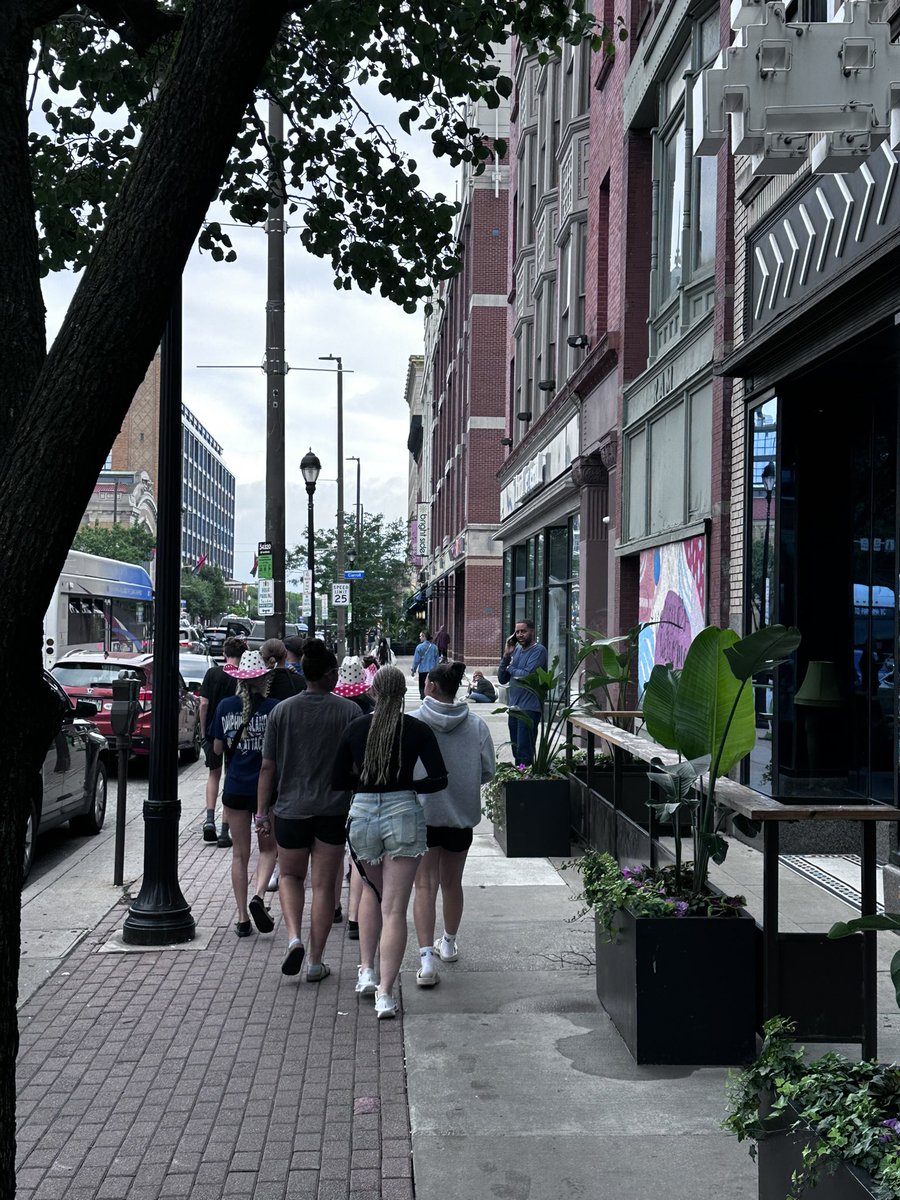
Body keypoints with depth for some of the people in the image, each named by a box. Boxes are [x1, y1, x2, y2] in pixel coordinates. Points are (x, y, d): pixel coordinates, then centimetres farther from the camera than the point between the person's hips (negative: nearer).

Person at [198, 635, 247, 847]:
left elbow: (203, 704, -3)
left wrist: (203, 731, 7)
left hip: (212, 732, 2)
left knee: (214, 775, 21)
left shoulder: (212, 673, -2)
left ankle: (210, 819, 4)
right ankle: (224, 832, 4)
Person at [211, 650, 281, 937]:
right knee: (268, 848, 14)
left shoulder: (226, 706, -2)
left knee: (240, 853, 11)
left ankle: (243, 918, 11)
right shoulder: (274, 708, -9)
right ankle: (258, 896, -10)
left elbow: (218, 748, 4)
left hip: (235, 788, 2)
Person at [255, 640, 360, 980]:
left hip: (290, 808, 1)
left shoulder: (282, 711, -3)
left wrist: (262, 812, 6)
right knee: (324, 884, 9)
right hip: (334, 809, -1)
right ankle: (315, 962, 13)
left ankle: (293, 938, -1)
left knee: (291, 876, 20)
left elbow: (268, 766, -2)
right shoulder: (349, 711, -6)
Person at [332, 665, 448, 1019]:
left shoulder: (356, 728, 1)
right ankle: (385, 993, -3)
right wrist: (408, 786, 7)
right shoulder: (417, 730, -4)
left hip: (362, 814, 2)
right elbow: (439, 779, -9)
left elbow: (338, 779, 3)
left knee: (372, 890, 27)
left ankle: (366, 972, 23)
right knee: (395, 908, 1)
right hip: (404, 815, -2)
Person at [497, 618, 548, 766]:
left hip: (529, 708, -8)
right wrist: (507, 655, -1)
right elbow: (502, 679, 11)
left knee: (524, 753, -8)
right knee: (516, 751, 12)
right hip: (514, 707, 8)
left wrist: (510, 668, -1)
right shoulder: (517, 650, 14)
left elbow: (527, 675, -20)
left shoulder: (538, 650, -8)